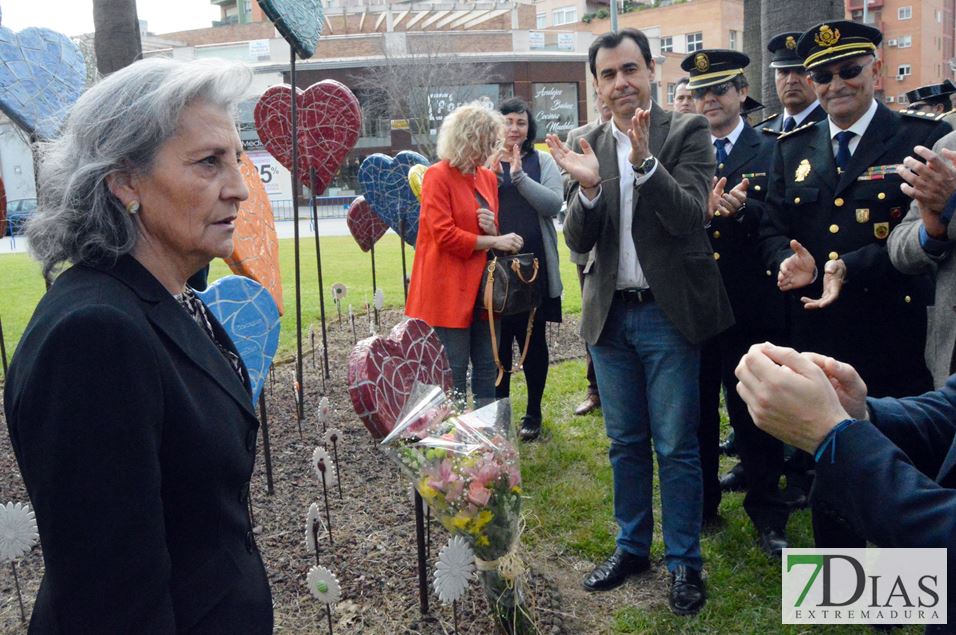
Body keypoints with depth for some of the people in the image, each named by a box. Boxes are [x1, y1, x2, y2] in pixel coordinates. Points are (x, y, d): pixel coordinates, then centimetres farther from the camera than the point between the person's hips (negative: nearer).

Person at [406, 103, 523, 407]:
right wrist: (494, 241, -13)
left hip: (483, 285, 7)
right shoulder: (437, 176, -8)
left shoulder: (488, 177, 14)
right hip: (449, 289, -7)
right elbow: (444, 234, -15)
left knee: (488, 367, 12)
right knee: (453, 372, -2)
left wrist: (493, 229, -4)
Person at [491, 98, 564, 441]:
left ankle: (533, 412, 21)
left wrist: (519, 175, -15)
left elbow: (554, 204, -9)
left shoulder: (542, 161, 5)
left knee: (533, 338, 7)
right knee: (499, 339, 6)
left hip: (534, 264, 0)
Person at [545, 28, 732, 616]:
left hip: (669, 313, -4)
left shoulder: (687, 131, -5)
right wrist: (588, 186, -21)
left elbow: (691, 218, -17)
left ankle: (685, 561, 21)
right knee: (626, 443, 15)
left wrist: (643, 159, -31)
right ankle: (632, 546, 32)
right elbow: (579, 241, -1)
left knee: (676, 447, 5)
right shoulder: (589, 145, 5)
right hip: (611, 314, 4)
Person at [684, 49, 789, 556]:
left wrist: (742, 208, -28)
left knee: (753, 411, 6)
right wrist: (698, 208, -20)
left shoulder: (770, 152, 2)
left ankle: (766, 513, 22)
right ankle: (700, 503, 29)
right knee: (696, 409, 12)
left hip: (749, 304, -2)